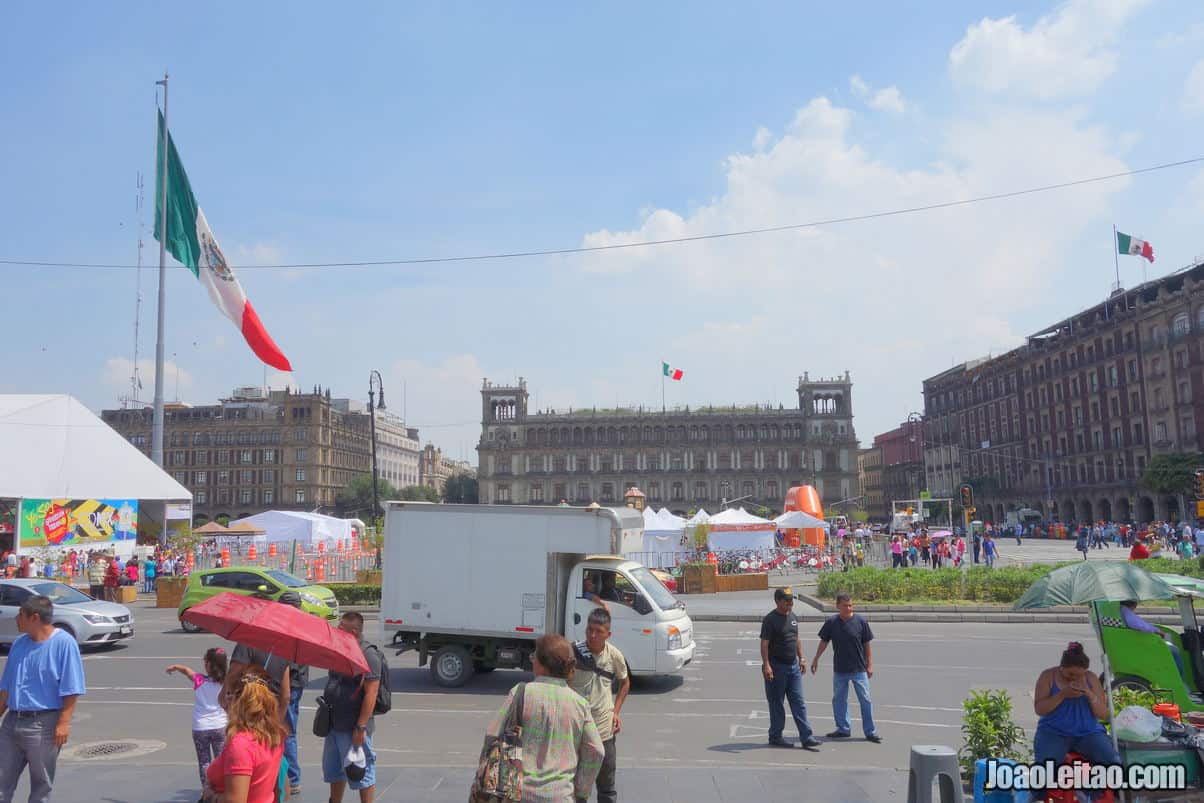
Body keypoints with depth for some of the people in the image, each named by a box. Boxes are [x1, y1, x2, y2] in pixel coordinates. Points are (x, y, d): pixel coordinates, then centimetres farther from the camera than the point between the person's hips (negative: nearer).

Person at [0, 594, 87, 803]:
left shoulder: (64, 643, -12)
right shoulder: (19, 643, 9)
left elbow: (71, 691, -14)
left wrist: (63, 723, -18)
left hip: (43, 724, -6)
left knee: (41, 786, 6)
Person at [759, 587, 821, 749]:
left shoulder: (793, 617, 11)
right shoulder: (770, 619, -13)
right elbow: (764, 644, -16)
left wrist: (801, 658, 16)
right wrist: (766, 665, -24)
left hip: (793, 666, 7)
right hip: (777, 667, -7)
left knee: (799, 702, 4)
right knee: (776, 703, 4)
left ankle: (806, 737, 5)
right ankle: (775, 737, 15)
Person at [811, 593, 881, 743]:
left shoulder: (860, 621, -9)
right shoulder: (831, 622, -5)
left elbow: (867, 645, -2)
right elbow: (824, 641, 6)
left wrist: (870, 665, -3)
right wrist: (816, 659, 9)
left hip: (859, 669, -3)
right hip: (839, 669, 3)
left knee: (865, 700, 0)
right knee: (838, 700, 11)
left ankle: (870, 732, 9)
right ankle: (843, 729, 25)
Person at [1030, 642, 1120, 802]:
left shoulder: (1091, 678, 5)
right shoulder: (1048, 676, -2)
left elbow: (1103, 714, 4)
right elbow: (1039, 709, -8)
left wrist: (1089, 694, -14)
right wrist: (1062, 695, -20)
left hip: (1088, 733, 3)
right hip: (1054, 733, -3)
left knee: (1114, 763, -22)